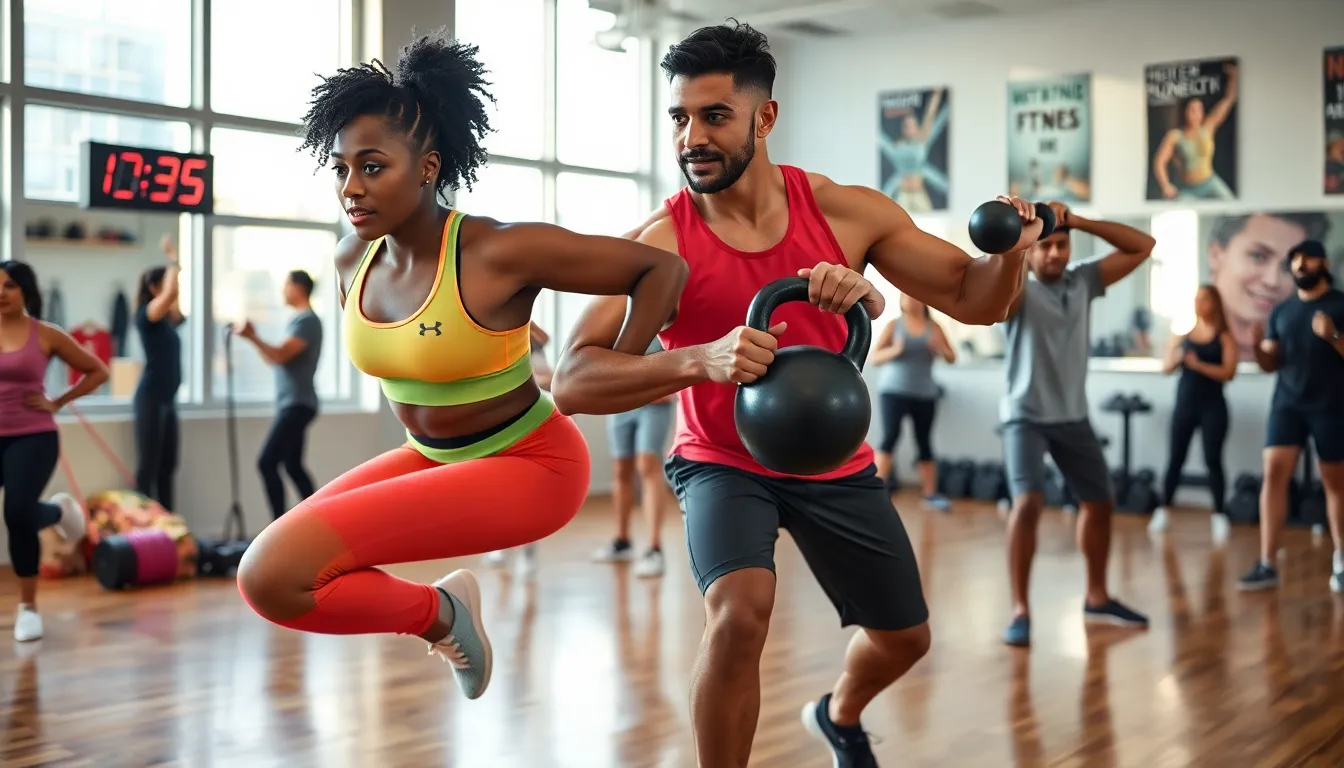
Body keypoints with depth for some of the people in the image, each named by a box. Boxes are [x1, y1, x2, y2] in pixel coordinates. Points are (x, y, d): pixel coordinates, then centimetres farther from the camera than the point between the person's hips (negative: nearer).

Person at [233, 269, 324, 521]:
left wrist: (252, 336, -29)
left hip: (297, 404, -11)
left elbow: (280, 356, -22)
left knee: (267, 463, -15)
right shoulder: (300, 319, 18)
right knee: (293, 466, 13)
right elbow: (277, 358, 19)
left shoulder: (306, 320, -12)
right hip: (292, 404, 11)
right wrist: (252, 336, 12)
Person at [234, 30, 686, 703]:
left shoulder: (501, 253, -25)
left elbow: (663, 268, -20)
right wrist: (416, 416, 15)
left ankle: (437, 615, 6)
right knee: (263, 574, 5)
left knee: (276, 574, -21)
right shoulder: (353, 259, -4)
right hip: (433, 459, 8)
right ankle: (435, 614, 19)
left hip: (529, 465, -8)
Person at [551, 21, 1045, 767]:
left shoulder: (847, 211, -16)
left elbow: (969, 298, -7)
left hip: (835, 463, 4)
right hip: (723, 463, -3)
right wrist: (699, 359, -49)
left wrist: (1009, 252, -30)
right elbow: (572, 383, -33)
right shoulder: (659, 244, -24)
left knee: (904, 636, 17)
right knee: (740, 613, -33)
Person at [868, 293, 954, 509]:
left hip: (925, 394, 3)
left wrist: (939, 348, -15)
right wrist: (895, 350, -21)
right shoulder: (894, 326, 1)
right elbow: (873, 358, -4)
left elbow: (952, 358, 6)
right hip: (894, 391, -3)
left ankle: (930, 493, 13)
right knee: (891, 436, -16)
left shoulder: (934, 328, 6)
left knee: (924, 441, 7)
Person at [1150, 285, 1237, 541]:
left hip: (1212, 407, -2)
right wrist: (1177, 358, -17)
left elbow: (1228, 372, -11)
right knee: (1175, 458, 4)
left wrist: (1198, 364, -20)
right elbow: (1165, 367, 4)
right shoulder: (1183, 333, 7)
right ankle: (1164, 510, 11)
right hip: (1184, 404, 2)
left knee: (1213, 460, -3)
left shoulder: (1224, 337, -1)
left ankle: (1219, 515, 2)